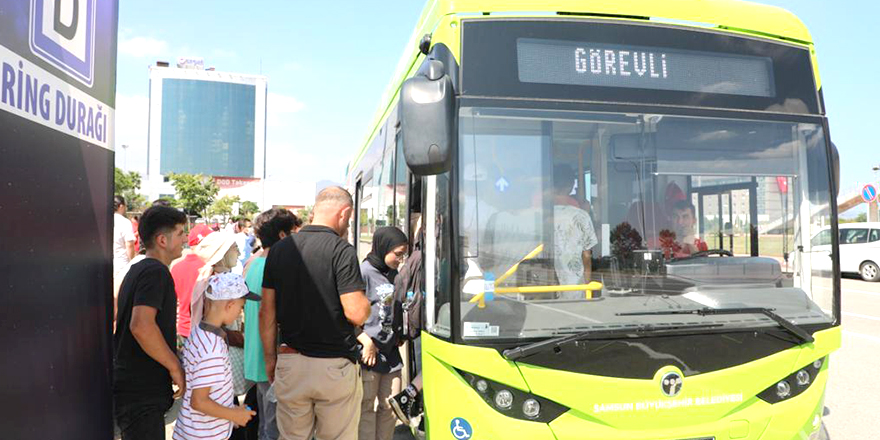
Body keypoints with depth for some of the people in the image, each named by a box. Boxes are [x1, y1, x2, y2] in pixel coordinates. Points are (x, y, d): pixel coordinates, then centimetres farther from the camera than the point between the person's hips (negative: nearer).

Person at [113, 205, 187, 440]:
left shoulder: (137, 270, 14)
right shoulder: (156, 272, -18)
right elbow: (141, 326, -31)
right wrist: (175, 367, -21)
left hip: (128, 385, 10)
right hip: (142, 394, -10)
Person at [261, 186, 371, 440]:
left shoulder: (279, 249, 4)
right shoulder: (341, 250, -13)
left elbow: (267, 311, 8)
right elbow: (357, 314, -18)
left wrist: (269, 357, 16)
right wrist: (365, 301, 4)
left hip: (290, 362, 5)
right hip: (335, 366, -5)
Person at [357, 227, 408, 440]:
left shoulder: (394, 274, 13)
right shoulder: (363, 272, -10)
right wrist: (367, 342, -14)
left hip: (391, 352, 7)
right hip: (368, 353, -7)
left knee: (390, 408, 11)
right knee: (368, 408, 0)